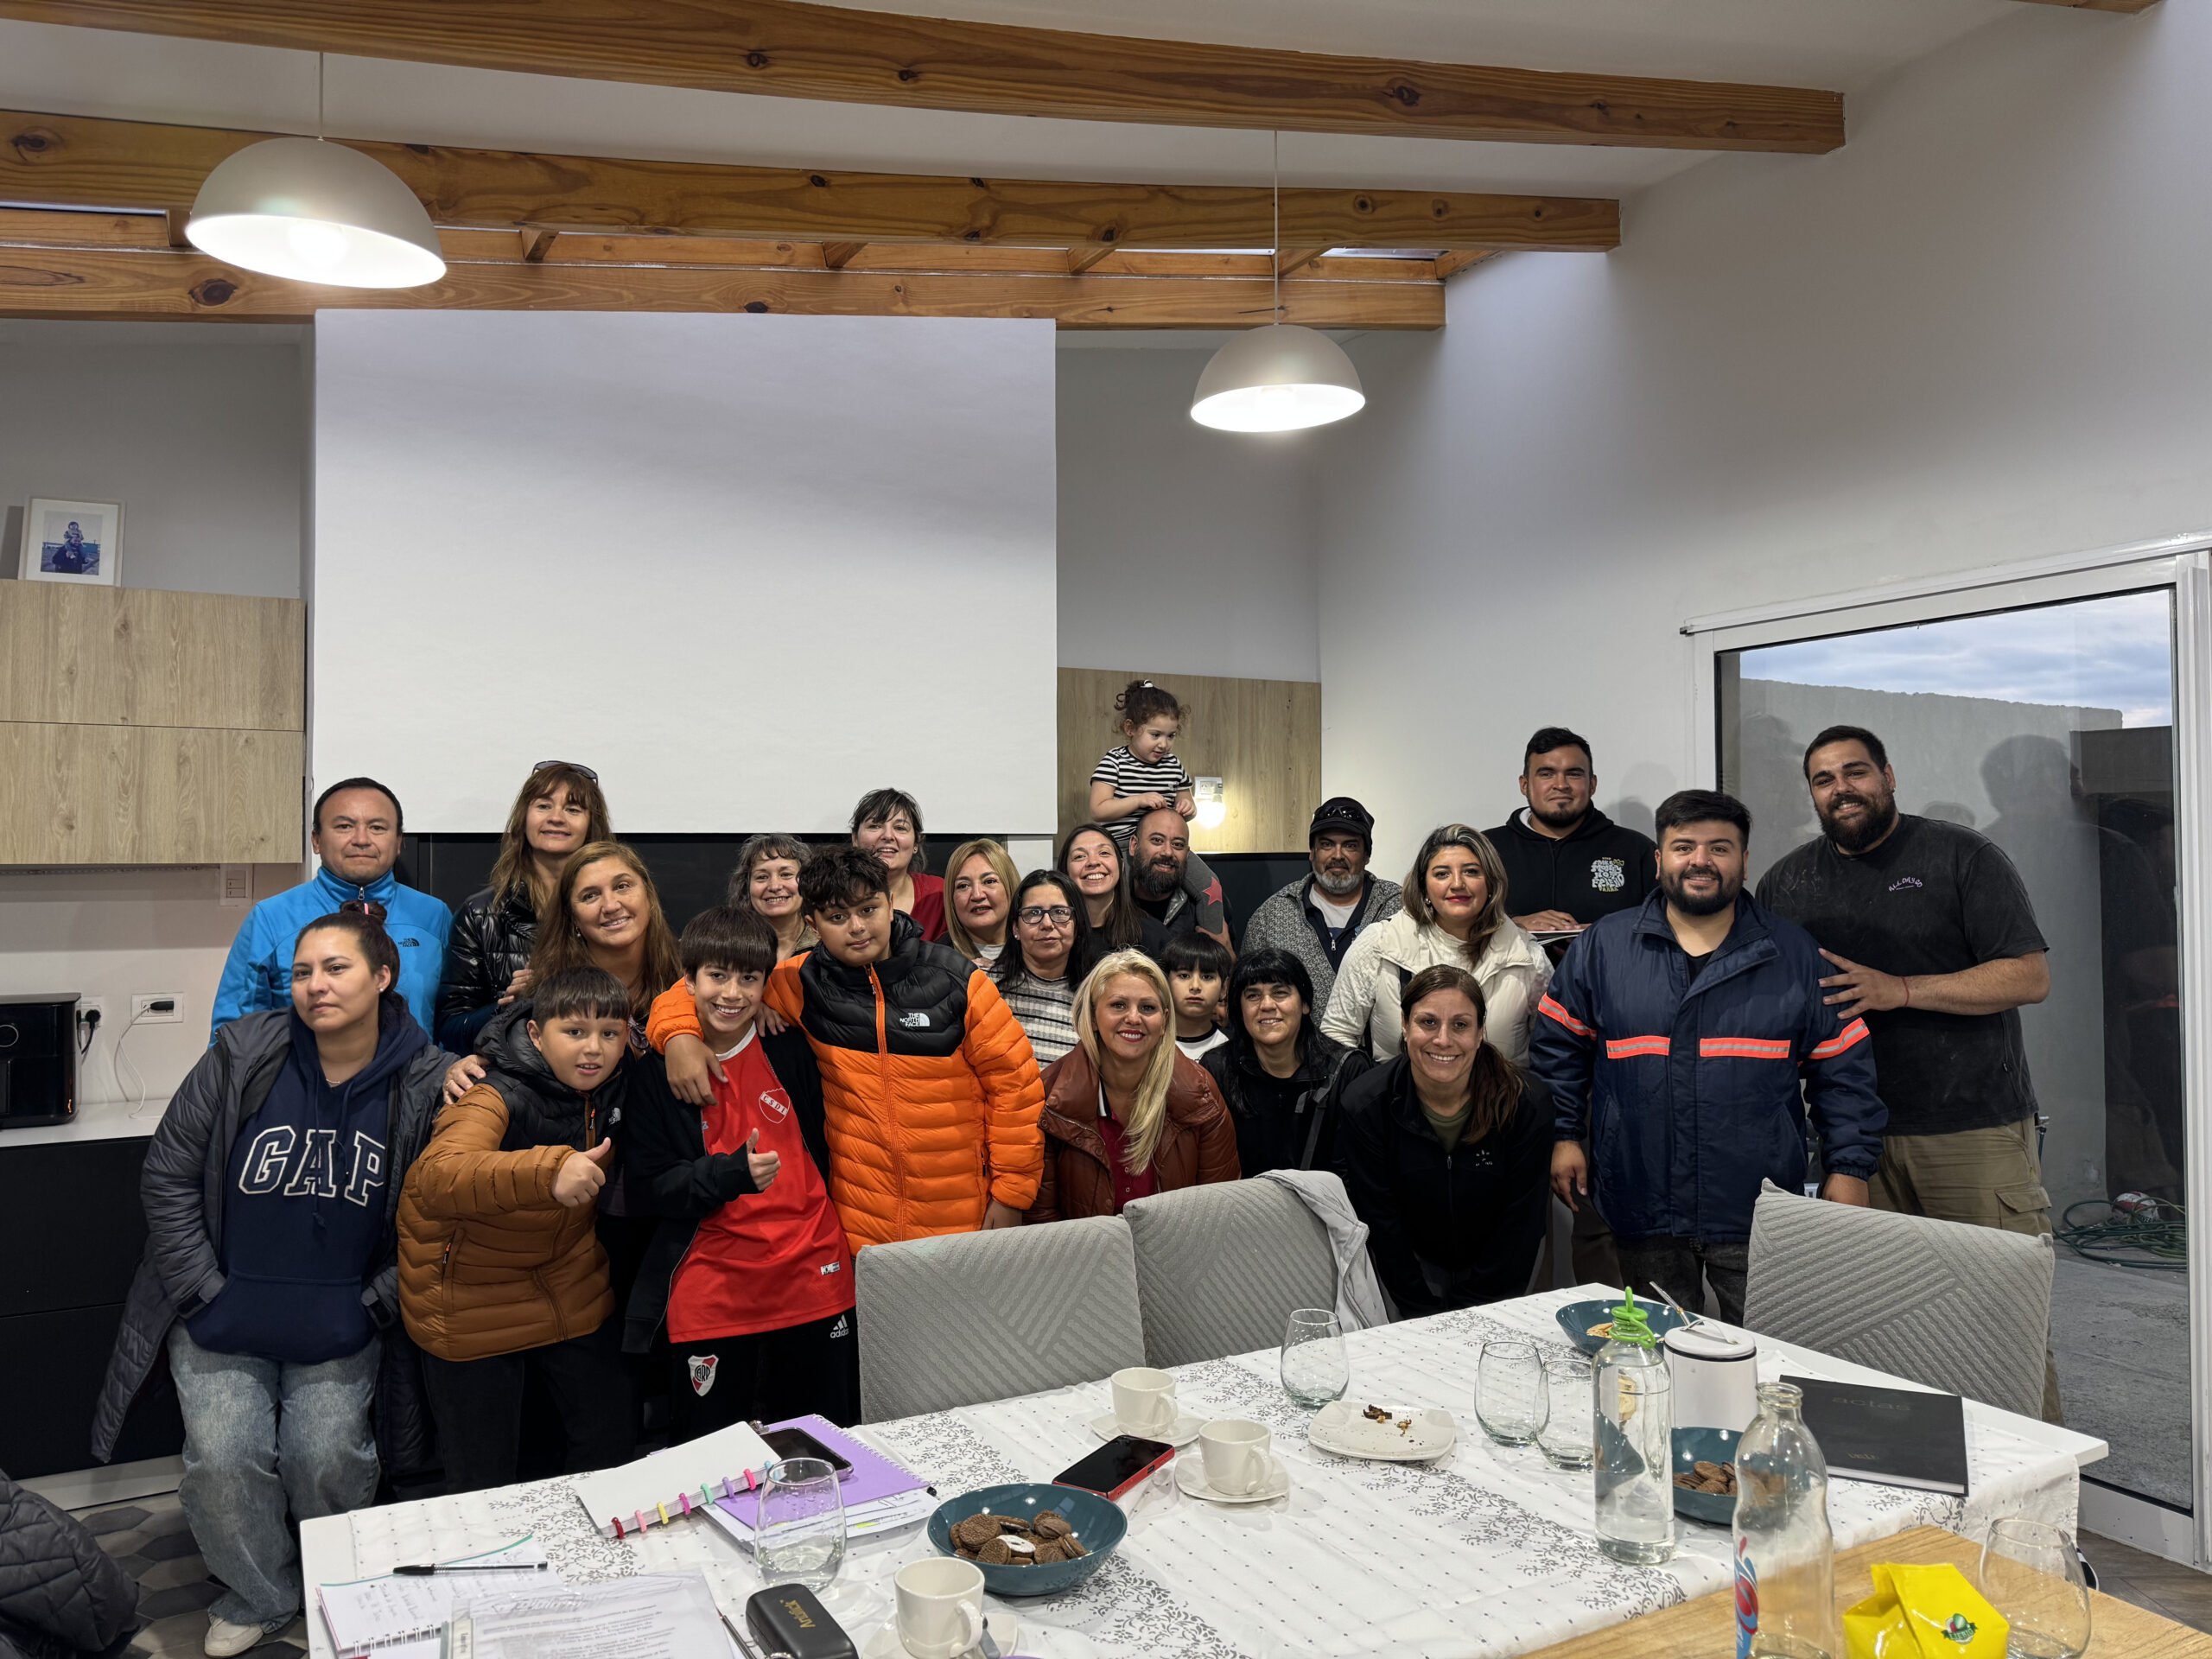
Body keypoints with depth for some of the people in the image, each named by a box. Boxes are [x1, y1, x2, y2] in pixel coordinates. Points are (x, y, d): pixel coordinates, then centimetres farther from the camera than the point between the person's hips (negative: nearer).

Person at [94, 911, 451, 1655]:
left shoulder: (424, 1083, -12)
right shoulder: (244, 1055, -12)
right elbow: (168, 1174, -4)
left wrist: (376, 1303, -6)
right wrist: (204, 1290, -6)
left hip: (340, 1329, -1)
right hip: (223, 1319, 1)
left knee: (328, 1462, -1)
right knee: (223, 1463, -4)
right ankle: (258, 1596, 25)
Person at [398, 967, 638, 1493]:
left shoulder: (612, 1086, -9)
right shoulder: (497, 1099, -29)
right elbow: (437, 1178, -48)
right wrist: (547, 1172, -60)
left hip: (573, 1292, 6)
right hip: (472, 1299, -5)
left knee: (610, 1435, 15)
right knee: (484, 1479, 7)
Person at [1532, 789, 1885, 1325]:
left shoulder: (1796, 954, 5)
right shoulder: (1602, 946, 3)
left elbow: (1842, 1069, 6)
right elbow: (1559, 1045, 9)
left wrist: (1849, 1167, 1)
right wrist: (1563, 1135, 2)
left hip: (1761, 1217, 0)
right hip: (1642, 1210, 1)